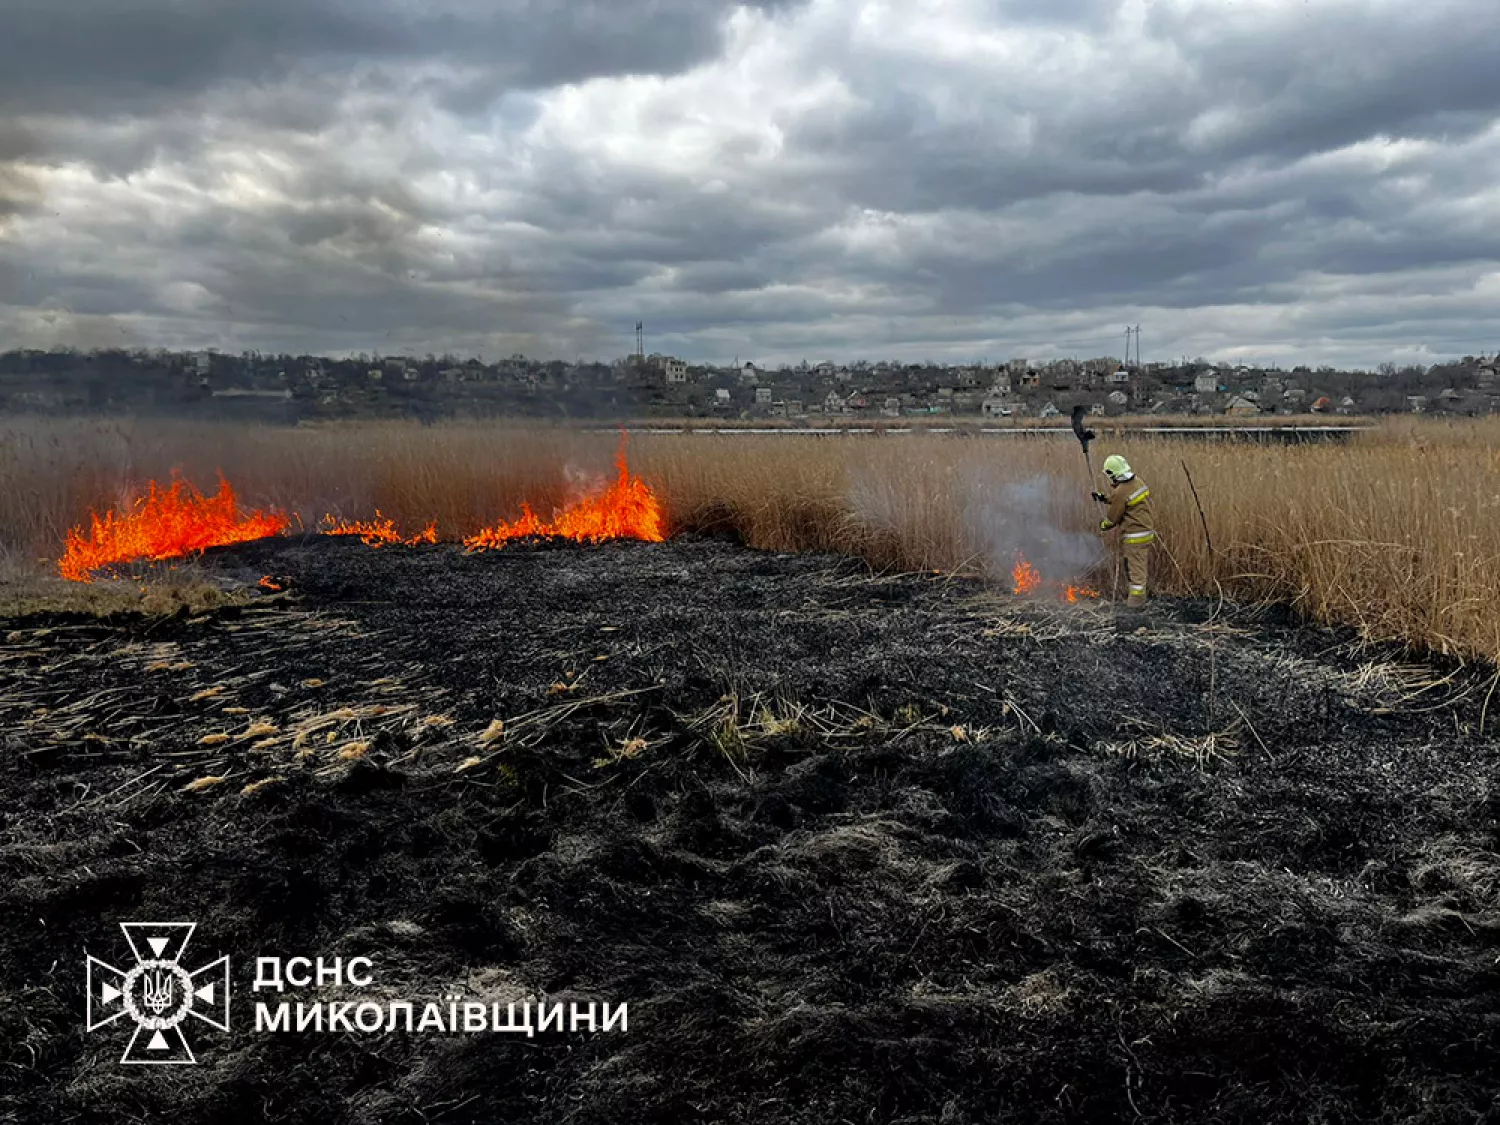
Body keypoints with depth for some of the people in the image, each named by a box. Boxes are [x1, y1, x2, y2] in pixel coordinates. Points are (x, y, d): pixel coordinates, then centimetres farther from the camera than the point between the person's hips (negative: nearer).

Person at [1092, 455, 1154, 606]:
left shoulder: (1121, 492, -23)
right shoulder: (1138, 481, 3)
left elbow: (1112, 517, -11)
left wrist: (1103, 525, 9)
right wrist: (1104, 498, 25)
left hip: (1135, 535, -9)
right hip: (1146, 530, 9)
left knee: (1135, 565, 2)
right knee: (1138, 563, 21)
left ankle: (1137, 596, 11)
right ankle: (1136, 591, 33)